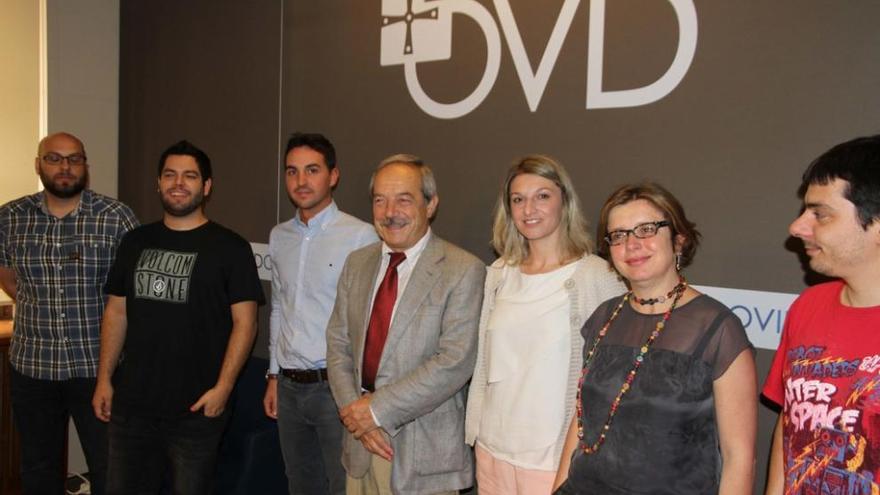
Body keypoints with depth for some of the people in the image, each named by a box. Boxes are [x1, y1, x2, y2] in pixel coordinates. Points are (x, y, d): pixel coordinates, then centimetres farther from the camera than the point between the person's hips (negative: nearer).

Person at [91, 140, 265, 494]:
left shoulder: (229, 248, -5)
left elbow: (244, 322, -8)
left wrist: (223, 387, -14)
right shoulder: (135, 242, 8)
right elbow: (116, 313, 12)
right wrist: (104, 379, 7)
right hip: (131, 402, 4)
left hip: (196, 409, -4)